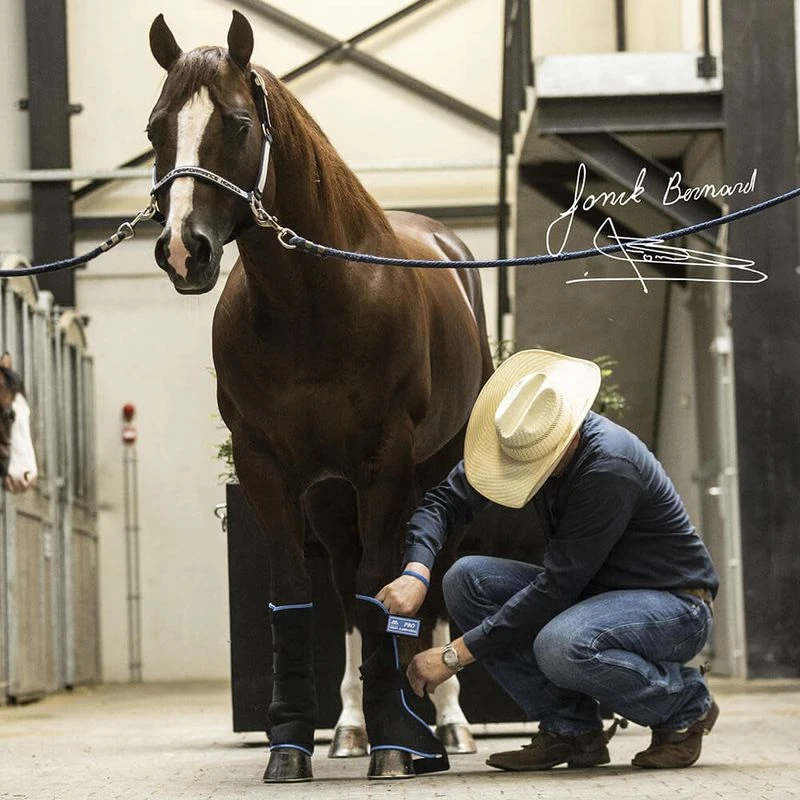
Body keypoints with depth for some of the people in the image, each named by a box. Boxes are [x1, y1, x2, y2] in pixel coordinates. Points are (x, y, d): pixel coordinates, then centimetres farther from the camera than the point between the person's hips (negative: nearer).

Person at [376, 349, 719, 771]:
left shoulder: (611, 469, -30)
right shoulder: (525, 443, -8)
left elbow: (555, 586, -30)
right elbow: (446, 499, -5)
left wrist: (455, 655, -28)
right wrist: (416, 572, -27)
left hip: (673, 605, -8)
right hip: (595, 591, 8)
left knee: (561, 646, -37)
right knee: (467, 579, -11)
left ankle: (685, 706, -7)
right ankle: (569, 728, -4)